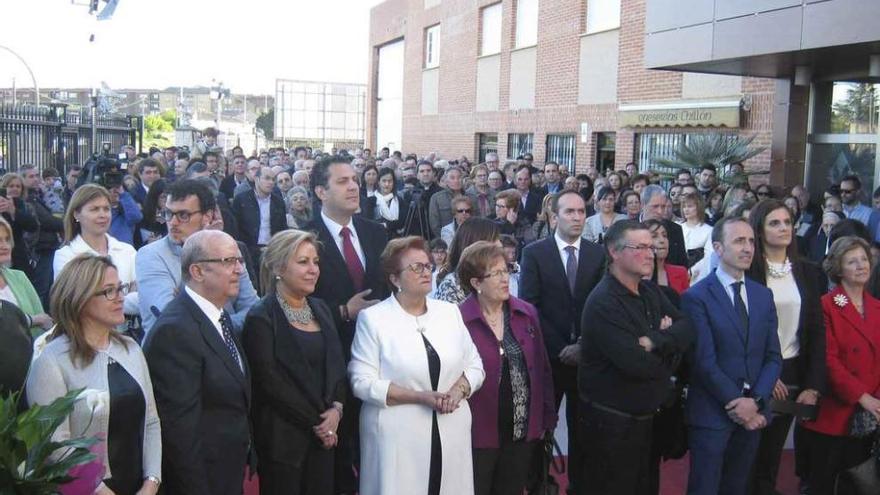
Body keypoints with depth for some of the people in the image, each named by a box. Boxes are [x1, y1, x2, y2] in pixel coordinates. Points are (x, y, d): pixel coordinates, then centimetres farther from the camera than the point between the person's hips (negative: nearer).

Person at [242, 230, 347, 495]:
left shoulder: (320, 309, 10)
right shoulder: (261, 318, -10)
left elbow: (338, 365, 10)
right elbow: (270, 383, -14)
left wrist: (336, 408, -7)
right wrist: (316, 421, -11)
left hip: (324, 435, 6)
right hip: (283, 437, -5)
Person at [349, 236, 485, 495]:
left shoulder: (450, 312, 9)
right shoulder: (373, 318, -5)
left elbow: (475, 366, 12)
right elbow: (362, 382, -10)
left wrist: (458, 391, -9)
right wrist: (421, 397, -17)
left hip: (451, 433, 4)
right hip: (398, 438, -4)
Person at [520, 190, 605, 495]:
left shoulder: (598, 254, 4)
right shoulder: (534, 253, -3)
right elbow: (528, 307, -8)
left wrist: (584, 345, -7)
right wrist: (559, 348, -12)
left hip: (586, 355, 2)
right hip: (547, 356, -2)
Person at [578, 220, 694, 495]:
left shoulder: (650, 291, 5)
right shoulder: (603, 303, -23)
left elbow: (686, 329, -3)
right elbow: (636, 364, -29)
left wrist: (655, 341, -23)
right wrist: (667, 344, -9)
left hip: (646, 415, 8)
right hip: (611, 422, -8)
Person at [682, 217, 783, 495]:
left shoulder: (763, 295, 9)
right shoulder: (697, 297, -9)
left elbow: (773, 357, 5)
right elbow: (704, 361, -14)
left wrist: (755, 401, -8)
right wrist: (736, 404, -14)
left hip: (752, 413, 5)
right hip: (711, 414, -5)